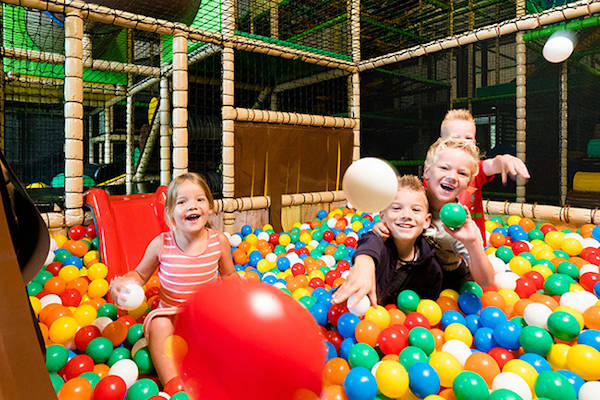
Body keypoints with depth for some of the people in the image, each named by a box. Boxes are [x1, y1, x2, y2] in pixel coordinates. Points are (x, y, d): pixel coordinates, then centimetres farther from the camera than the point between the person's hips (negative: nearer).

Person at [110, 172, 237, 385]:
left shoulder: (219, 241, -10)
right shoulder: (161, 244, -13)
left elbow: (228, 275, 7)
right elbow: (140, 274, 3)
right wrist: (122, 283, -17)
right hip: (171, 315, -1)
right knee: (159, 323, -31)